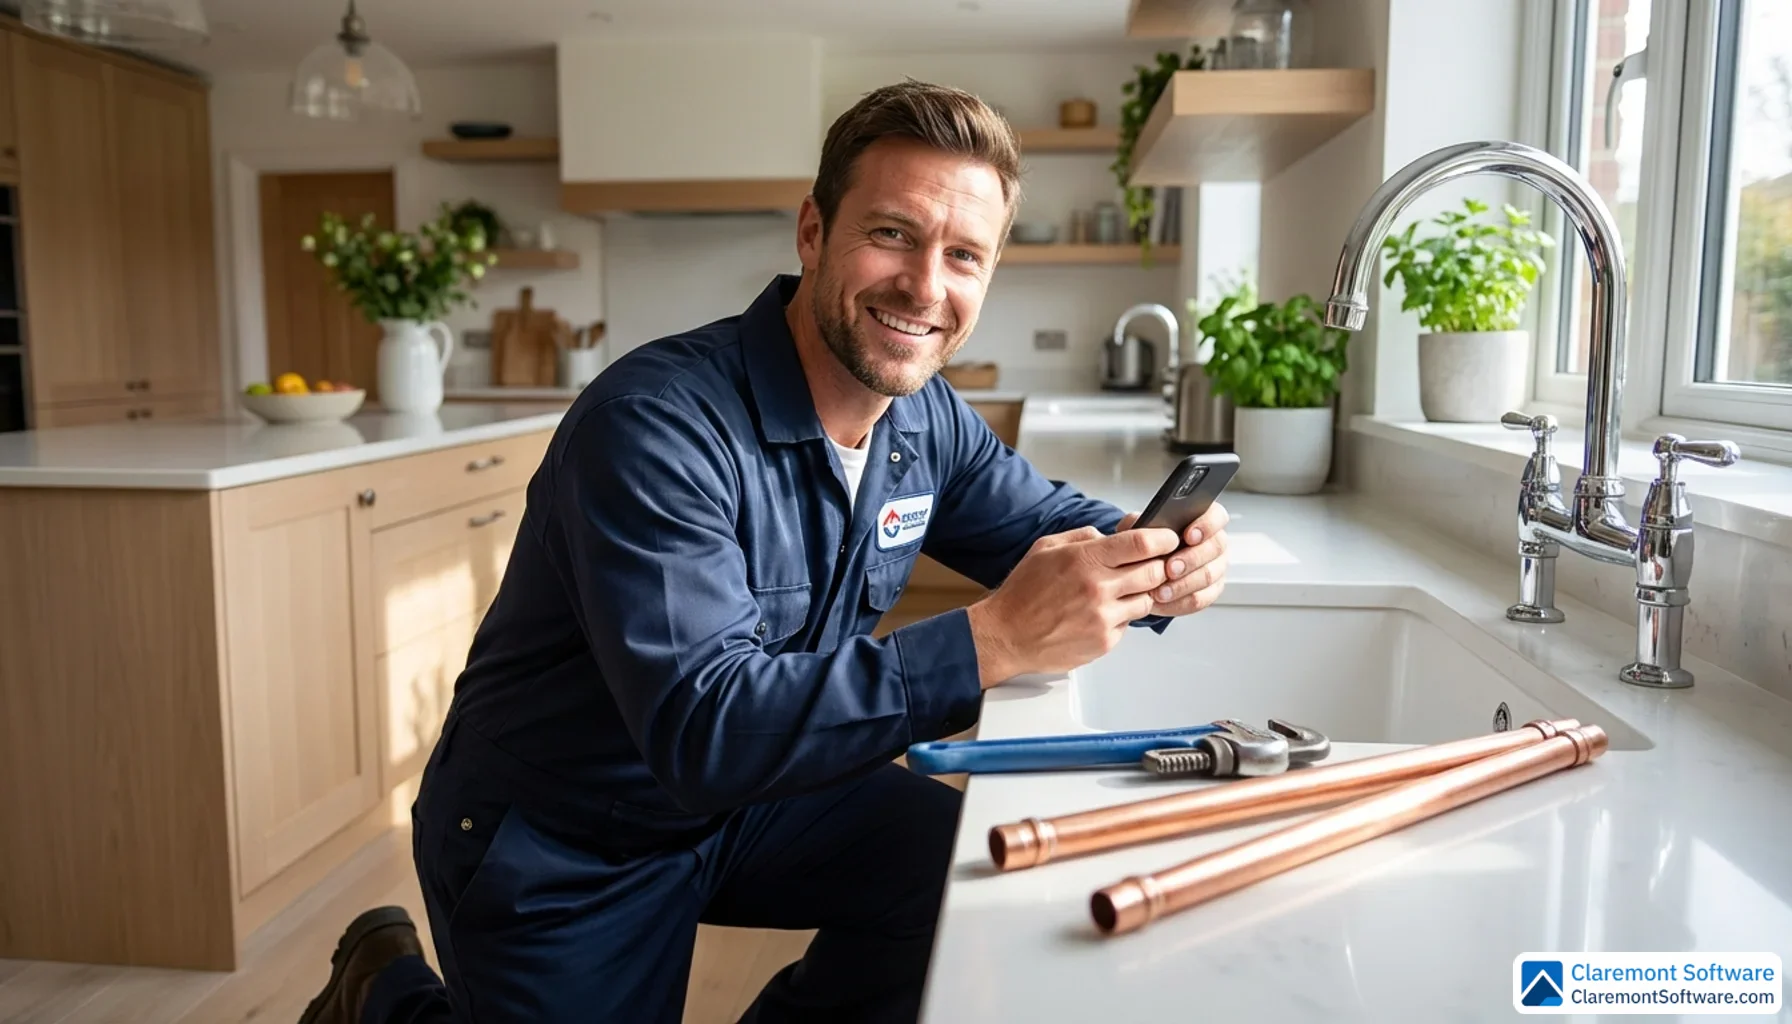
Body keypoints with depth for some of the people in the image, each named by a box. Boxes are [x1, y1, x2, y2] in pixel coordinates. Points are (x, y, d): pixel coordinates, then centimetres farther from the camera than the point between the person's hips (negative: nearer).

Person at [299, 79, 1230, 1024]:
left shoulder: (929, 421, -7)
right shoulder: (657, 423, -30)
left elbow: (1053, 522, 6)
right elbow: (702, 729, -37)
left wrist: (1149, 568, -19)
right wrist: (993, 641, -44)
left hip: (746, 799, 6)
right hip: (555, 851, -5)